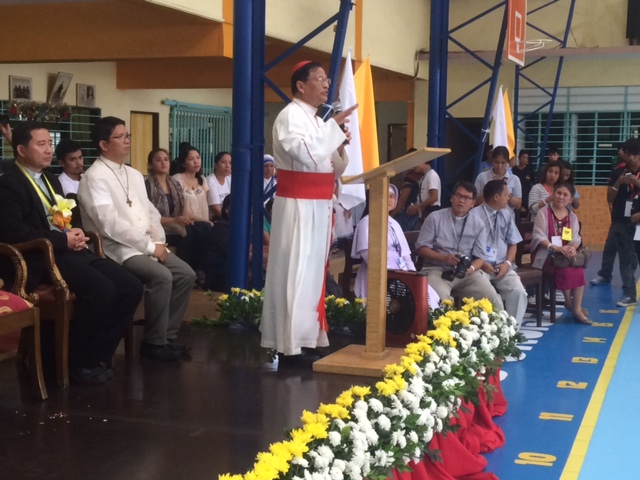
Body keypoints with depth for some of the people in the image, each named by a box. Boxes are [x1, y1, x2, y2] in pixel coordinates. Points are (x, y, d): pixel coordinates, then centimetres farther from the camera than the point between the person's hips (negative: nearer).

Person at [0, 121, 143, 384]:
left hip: (71, 250, 9)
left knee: (131, 287, -9)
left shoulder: (51, 178, 22)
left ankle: (97, 355, 0)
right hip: (43, 257, -9)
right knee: (102, 289, -30)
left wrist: (75, 234, 3)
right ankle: (78, 362, -11)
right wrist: (64, 240, -16)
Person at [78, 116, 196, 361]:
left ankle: (168, 334, 7)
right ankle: (154, 342, -11)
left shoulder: (134, 174, 16)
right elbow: (110, 224, -21)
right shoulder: (95, 177, -12)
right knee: (162, 276, -27)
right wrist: (150, 246, -18)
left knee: (186, 275, -4)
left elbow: (150, 212, 18)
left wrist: (159, 241, -2)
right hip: (118, 248, -8)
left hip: (147, 245, 9)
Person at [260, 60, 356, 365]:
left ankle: (306, 337, 19)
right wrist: (333, 125, -19)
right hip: (298, 205, -9)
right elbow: (307, 154, -27)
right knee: (295, 271, -8)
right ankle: (290, 345, -4)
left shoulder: (318, 119, 16)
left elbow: (334, 170, 19)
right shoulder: (291, 115, -10)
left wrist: (340, 146, 0)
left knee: (313, 271, 11)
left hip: (318, 205, 9)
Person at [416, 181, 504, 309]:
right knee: (441, 301, -33)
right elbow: (422, 248, 0)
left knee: (493, 299, -18)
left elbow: (479, 257, 7)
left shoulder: (478, 224, 8)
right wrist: (444, 258, -16)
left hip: (467, 272, 3)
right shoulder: (435, 218, 2)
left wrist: (471, 268, -17)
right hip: (437, 270, -2)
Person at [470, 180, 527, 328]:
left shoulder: (506, 216, 13)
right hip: (481, 267, -5)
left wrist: (507, 263, -3)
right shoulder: (474, 216, -6)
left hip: (502, 267, 5)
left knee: (519, 292, -19)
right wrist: (481, 264, -16)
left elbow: (513, 243, 16)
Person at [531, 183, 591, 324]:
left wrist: (573, 247, -20)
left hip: (566, 253, 4)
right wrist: (555, 247, -26)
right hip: (546, 253, -4)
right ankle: (569, 302, -8)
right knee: (565, 268, -31)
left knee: (579, 269, -25)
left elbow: (576, 238, 5)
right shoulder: (544, 212, -3)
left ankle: (577, 308, -17)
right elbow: (538, 236, -12)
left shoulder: (572, 216, 13)